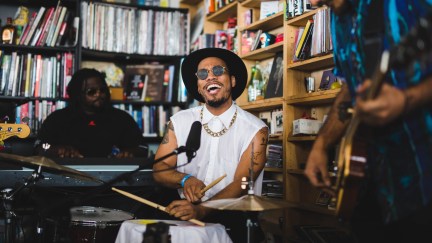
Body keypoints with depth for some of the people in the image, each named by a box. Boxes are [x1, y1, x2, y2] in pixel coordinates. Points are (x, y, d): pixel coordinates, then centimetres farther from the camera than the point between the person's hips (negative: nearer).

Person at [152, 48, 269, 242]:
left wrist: (202, 210, -28)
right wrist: (185, 180, -18)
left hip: (236, 221, -1)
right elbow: (159, 169, 5)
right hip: (186, 218, 2)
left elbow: (242, 184, -11)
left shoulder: (255, 130, -1)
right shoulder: (179, 122, 8)